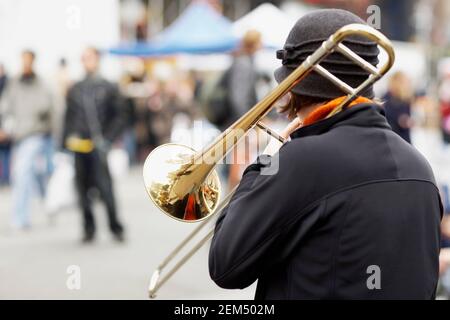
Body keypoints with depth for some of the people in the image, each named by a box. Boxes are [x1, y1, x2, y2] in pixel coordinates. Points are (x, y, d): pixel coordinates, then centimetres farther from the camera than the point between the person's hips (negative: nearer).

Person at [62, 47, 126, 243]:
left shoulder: (108, 88, 6)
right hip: (79, 146, 4)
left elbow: (119, 117, 5)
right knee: (83, 189, 3)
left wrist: (106, 139, -5)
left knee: (104, 186, -12)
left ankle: (115, 228, -5)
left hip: (98, 146, -3)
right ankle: (89, 229, 11)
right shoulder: (74, 90, 14)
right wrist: (69, 137, 4)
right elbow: (69, 117, 18)